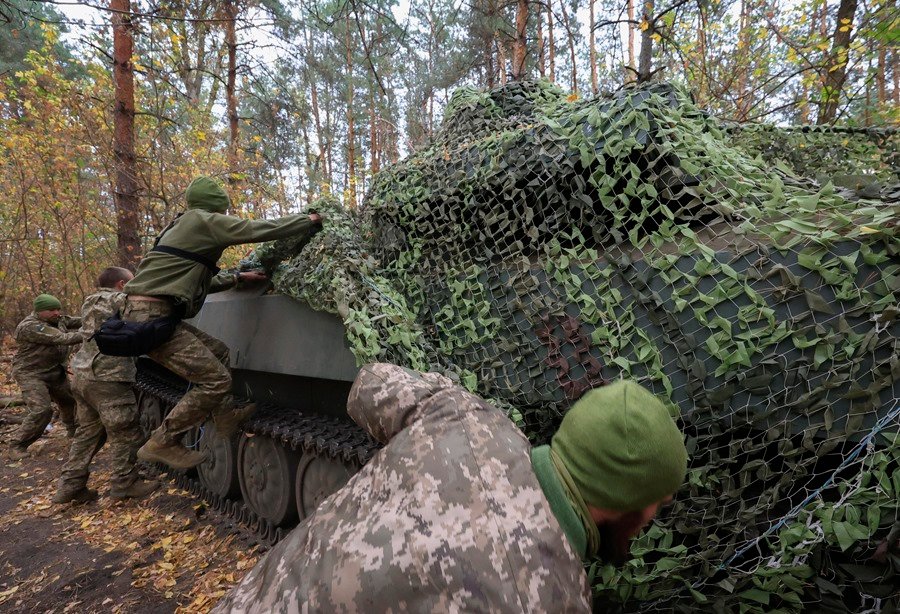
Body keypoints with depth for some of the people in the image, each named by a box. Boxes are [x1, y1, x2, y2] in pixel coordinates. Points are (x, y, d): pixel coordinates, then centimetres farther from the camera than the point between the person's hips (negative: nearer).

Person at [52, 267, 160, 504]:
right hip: (108, 378, -9)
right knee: (125, 433, 1)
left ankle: (70, 485, 21)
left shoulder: (91, 303, 18)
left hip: (82, 375, 10)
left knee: (88, 431, 18)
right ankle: (124, 483, 9)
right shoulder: (119, 300, -9)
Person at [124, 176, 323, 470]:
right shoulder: (203, 220, -6)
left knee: (218, 351, 19)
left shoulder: (184, 226, 23)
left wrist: (238, 277, 30)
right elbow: (259, 229, -10)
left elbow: (199, 280, 31)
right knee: (215, 379, -11)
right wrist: (308, 220, 0)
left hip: (155, 313, 11)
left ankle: (225, 415, 26)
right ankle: (162, 443, 2)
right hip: (152, 316, -11)